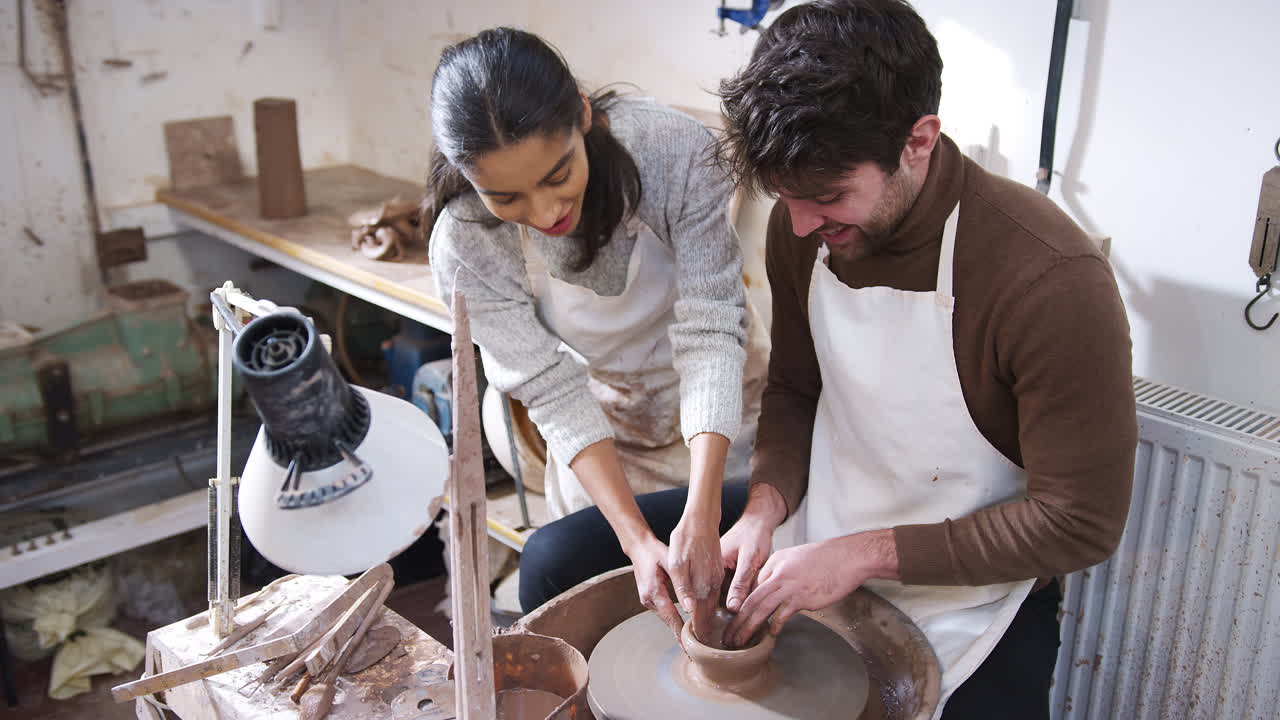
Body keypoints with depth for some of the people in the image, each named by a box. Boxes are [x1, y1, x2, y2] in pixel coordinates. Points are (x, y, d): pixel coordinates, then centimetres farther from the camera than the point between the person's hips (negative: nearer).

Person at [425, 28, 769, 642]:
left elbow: (710, 334, -30)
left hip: (724, 422, -1)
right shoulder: (465, 245, -23)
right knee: (553, 569, -15)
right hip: (610, 439, 1)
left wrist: (701, 518, -38)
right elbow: (555, 397, -21)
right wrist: (638, 539, -32)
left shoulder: (674, 150, -29)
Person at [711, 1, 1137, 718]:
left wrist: (867, 553, -24)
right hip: (814, 576, 6)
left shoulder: (1054, 277, -29)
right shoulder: (802, 227, -12)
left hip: (969, 613, -5)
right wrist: (766, 506, -15)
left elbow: (1081, 523, -23)